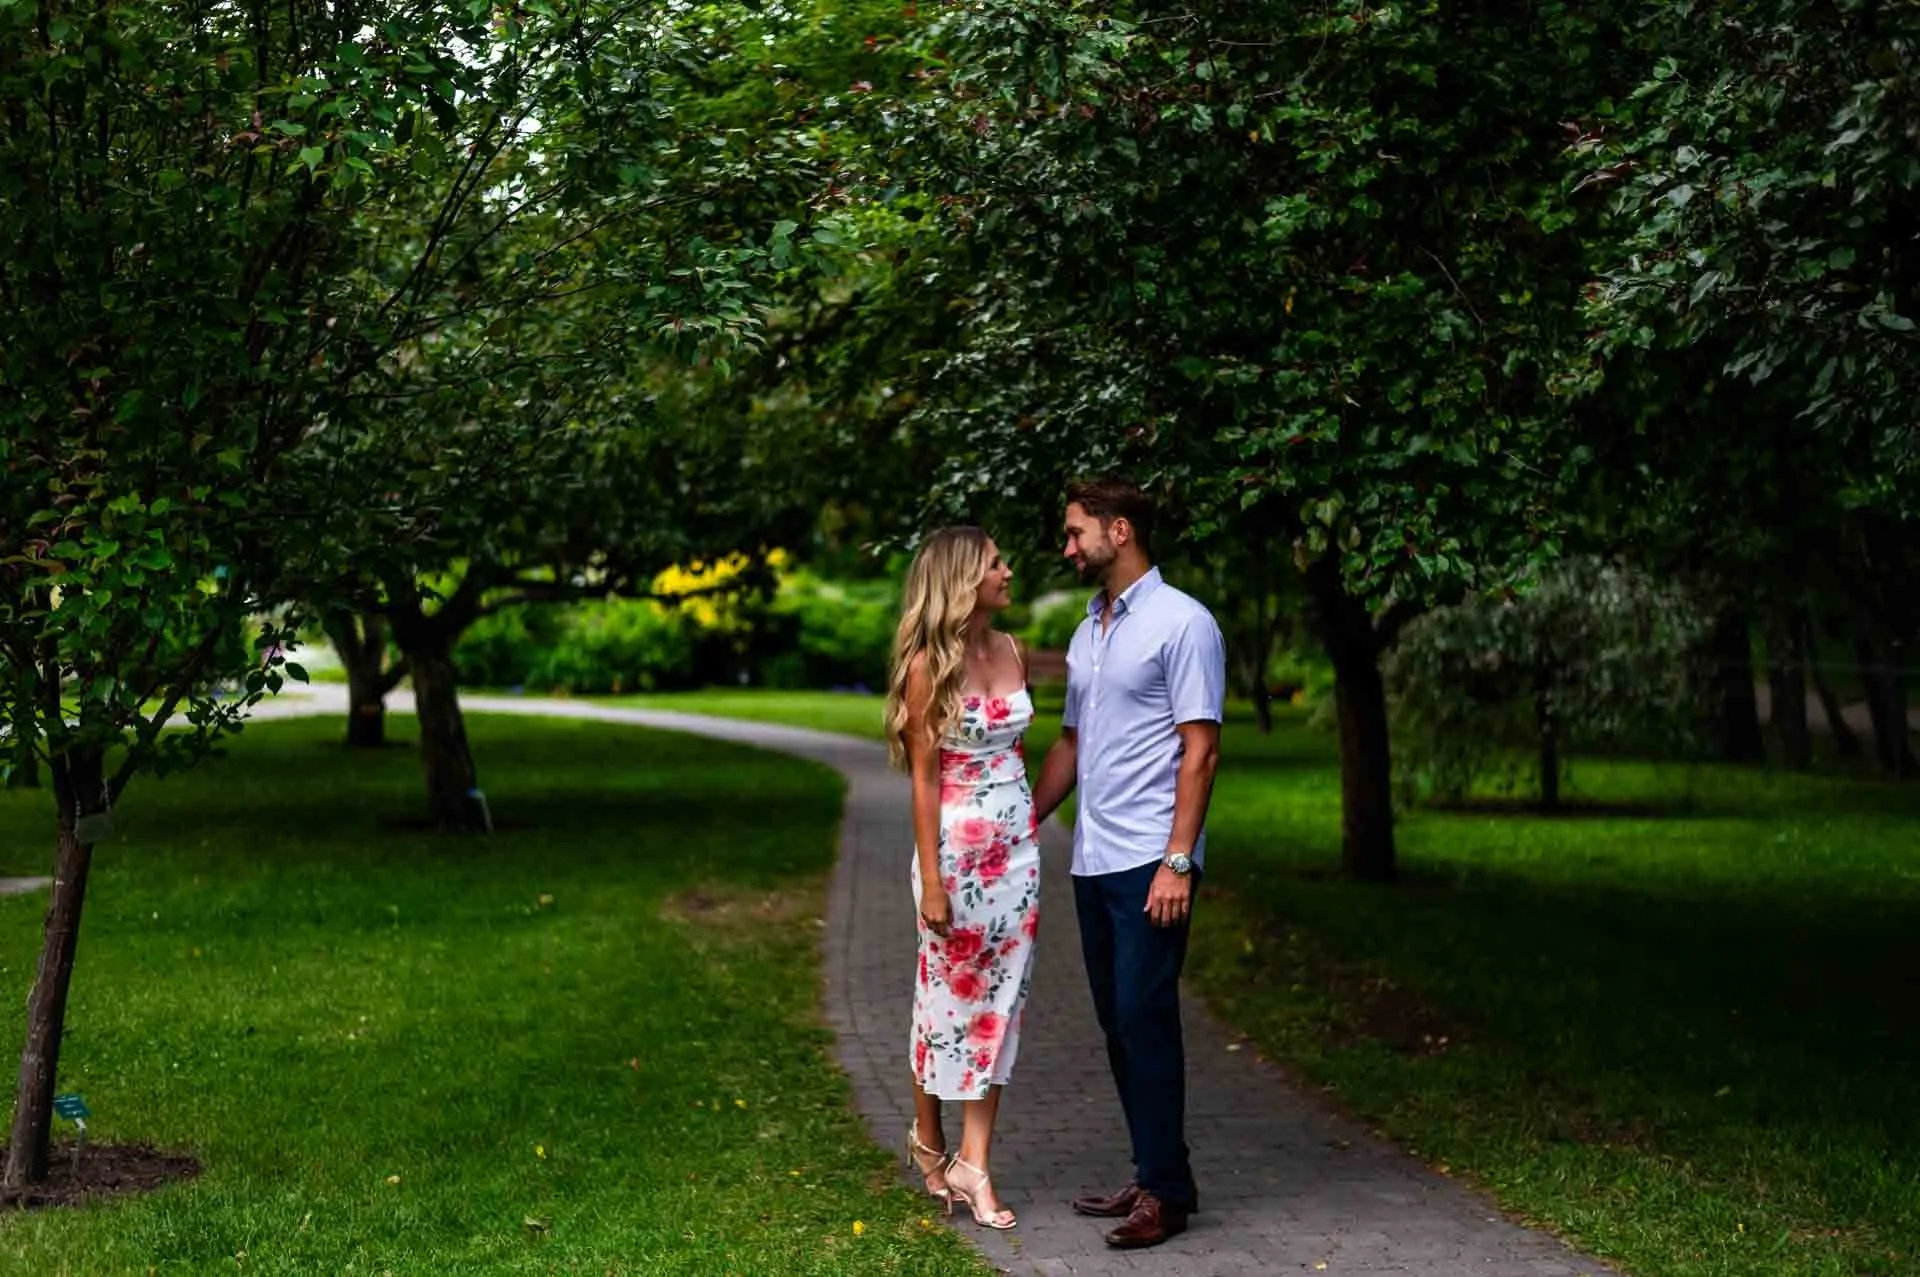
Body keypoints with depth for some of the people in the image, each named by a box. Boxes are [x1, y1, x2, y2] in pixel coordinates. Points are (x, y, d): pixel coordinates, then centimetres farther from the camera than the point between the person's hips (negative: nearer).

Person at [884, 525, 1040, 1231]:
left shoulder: (1011, 650, 5)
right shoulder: (929, 664, -11)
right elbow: (924, 777, -12)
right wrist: (932, 881, -14)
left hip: (1017, 848, 6)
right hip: (956, 848, -6)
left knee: (1000, 1002, 4)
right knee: (948, 998, 7)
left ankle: (973, 1166, 8)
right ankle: (928, 1138, 29)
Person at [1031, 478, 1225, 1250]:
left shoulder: (1182, 623, -9)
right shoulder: (1087, 631, 15)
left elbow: (1199, 751, -13)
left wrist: (1177, 862, -18)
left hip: (1148, 862, -8)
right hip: (1092, 862, 8)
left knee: (1145, 1019, -6)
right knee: (1117, 1023, 10)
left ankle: (1167, 1191, 2)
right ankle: (1150, 1175, 18)